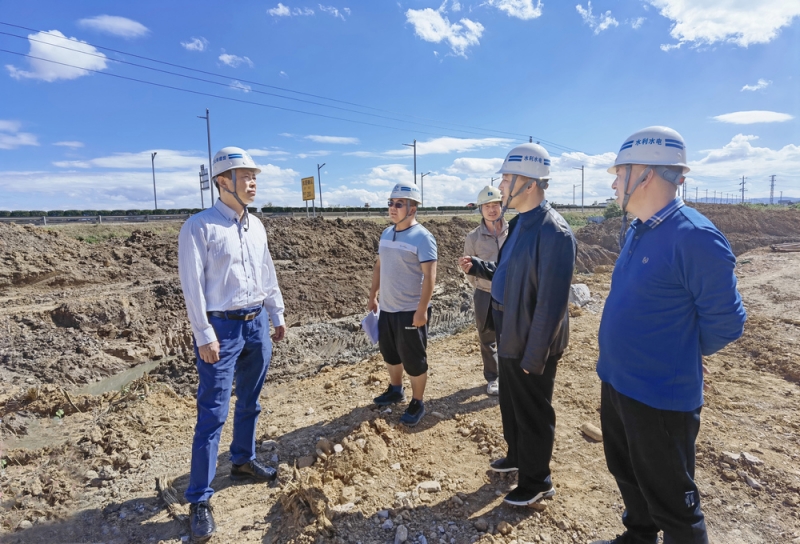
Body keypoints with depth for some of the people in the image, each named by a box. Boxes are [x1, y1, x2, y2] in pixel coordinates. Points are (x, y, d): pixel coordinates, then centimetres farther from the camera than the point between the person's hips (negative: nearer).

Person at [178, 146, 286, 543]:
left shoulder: (256, 227, 9)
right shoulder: (200, 226, -11)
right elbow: (192, 285, -14)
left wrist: (277, 315, 15)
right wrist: (205, 335, -16)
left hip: (256, 324, 7)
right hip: (222, 327, -6)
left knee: (249, 402, 19)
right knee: (213, 414, -2)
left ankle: (242, 460, 39)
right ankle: (199, 499, 11)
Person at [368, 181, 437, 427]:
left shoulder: (422, 237, -16)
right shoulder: (386, 233, 7)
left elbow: (430, 276, -19)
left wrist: (422, 310, -23)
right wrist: (373, 295, 15)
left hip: (410, 311, -7)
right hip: (387, 308, 8)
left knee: (413, 359, 5)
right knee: (390, 352, 22)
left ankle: (417, 403, 24)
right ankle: (395, 389, 43)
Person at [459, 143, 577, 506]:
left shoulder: (553, 232, -24)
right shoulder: (519, 223, 6)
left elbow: (551, 302, -25)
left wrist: (534, 356, -22)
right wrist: (478, 268, 5)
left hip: (531, 345, -9)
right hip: (509, 338, 9)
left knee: (533, 413, 11)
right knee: (510, 404, 25)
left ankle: (536, 482, 34)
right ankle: (517, 456, 49)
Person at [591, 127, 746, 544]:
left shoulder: (694, 237, -22)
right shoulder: (633, 231, 4)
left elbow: (725, 322, -16)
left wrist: (681, 356, -1)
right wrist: (621, 360, 13)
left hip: (660, 396, -8)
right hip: (615, 381, 9)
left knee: (669, 499, 11)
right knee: (626, 473, 27)